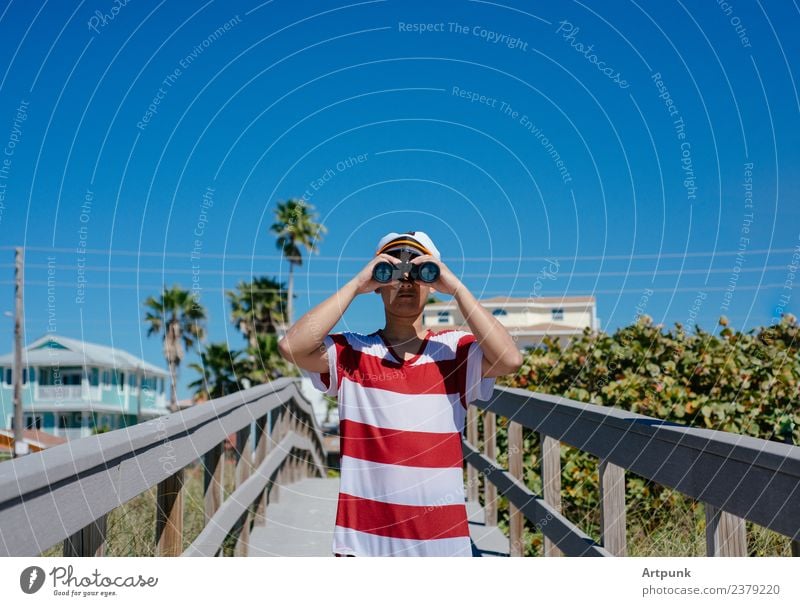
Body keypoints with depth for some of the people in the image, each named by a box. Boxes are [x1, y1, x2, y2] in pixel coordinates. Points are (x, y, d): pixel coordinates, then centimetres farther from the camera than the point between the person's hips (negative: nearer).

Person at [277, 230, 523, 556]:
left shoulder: (455, 349, 5)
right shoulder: (352, 352, 3)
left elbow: (509, 359, -14)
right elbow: (292, 346, -14)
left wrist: (456, 288, -12)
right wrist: (355, 285, -11)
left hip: (444, 539, 1)